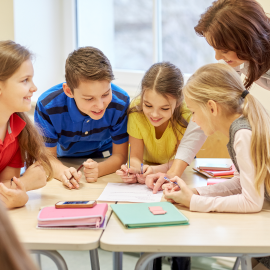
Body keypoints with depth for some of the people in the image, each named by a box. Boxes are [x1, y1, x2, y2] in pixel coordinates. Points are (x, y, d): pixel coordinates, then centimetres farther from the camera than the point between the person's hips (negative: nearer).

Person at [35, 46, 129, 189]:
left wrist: (98, 170, -41)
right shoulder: (47, 105, -29)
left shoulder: (120, 102, -28)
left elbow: (120, 154, -18)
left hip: (103, 159, -1)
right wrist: (62, 172, -42)